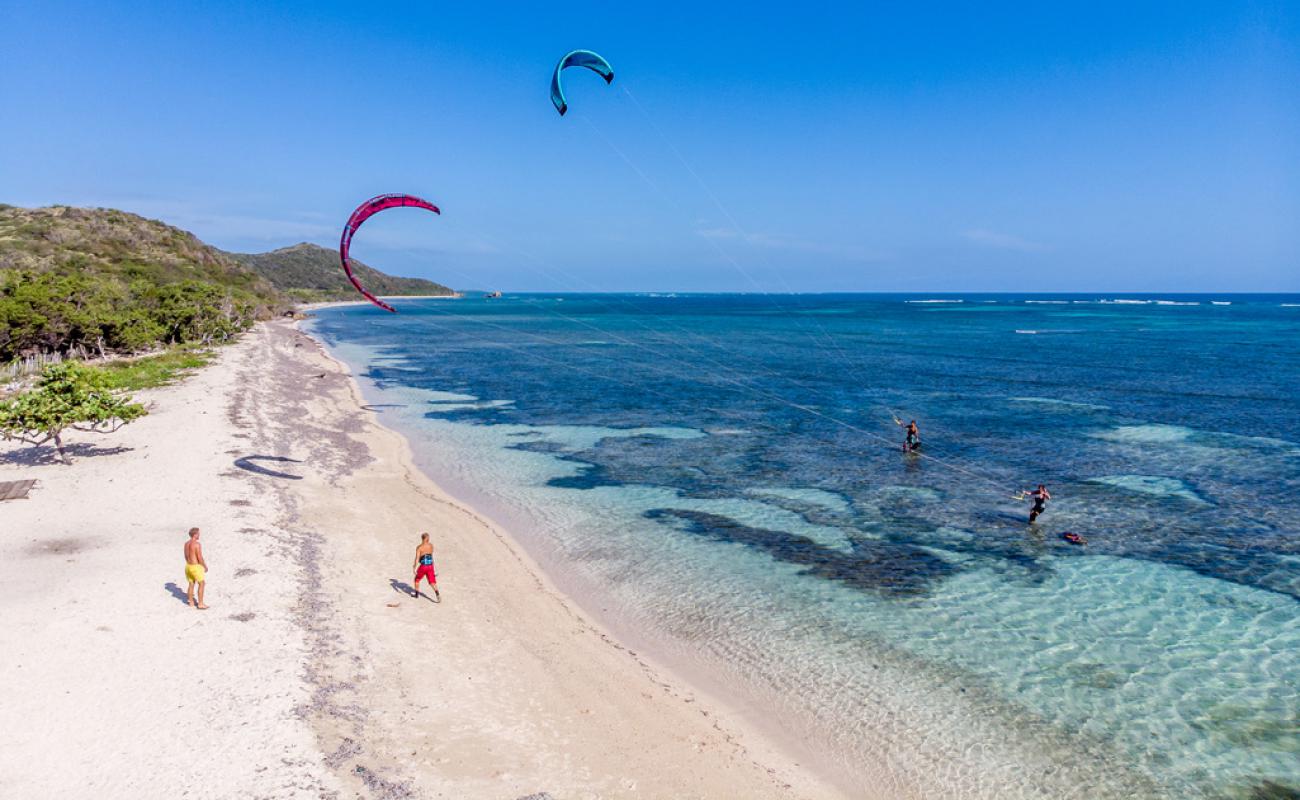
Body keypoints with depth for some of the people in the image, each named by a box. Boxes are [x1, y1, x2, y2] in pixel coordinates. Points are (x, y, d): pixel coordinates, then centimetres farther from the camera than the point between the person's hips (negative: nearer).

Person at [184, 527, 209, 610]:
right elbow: (200, 558, -20)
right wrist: (205, 566, -6)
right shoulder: (197, 544, -21)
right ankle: (200, 604, 3)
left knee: (191, 584, 19)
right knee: (201, 584, 2)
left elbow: (186, 556, 14)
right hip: (196, 567, -8)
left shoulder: (186, 544, 5)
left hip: (188, 566, 8)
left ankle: (191, 602, 29)